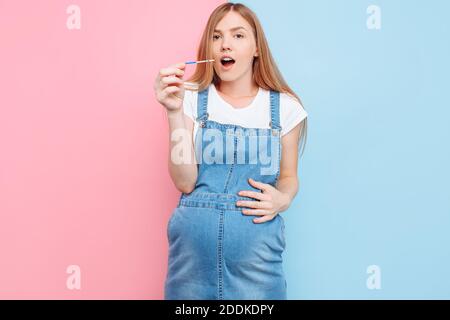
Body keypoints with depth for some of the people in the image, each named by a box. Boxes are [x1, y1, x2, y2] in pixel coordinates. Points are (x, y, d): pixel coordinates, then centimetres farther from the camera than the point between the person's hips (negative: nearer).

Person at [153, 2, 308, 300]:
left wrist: (282, 199, -11)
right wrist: (174, 111, -16)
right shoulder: (192, 98, -2)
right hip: (194, 237, 0)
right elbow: (185, 182, -8)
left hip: (257, 241, 1)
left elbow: (289, 176, 10)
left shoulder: (284, 106, 0)